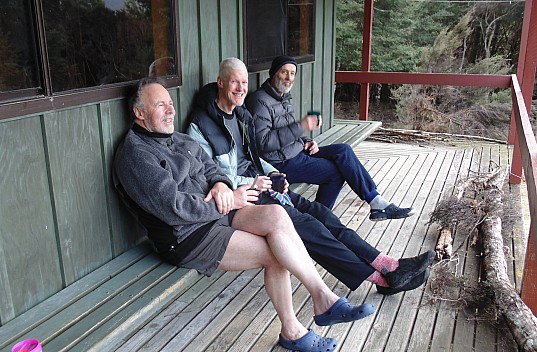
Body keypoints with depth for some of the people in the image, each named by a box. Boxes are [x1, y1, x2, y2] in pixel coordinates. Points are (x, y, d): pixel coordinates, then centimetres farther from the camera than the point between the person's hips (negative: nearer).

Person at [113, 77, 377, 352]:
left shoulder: (181, 140, 17)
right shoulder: (135, 154, -11)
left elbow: (211, 169, 20)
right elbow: (173, 208, -20)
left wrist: (221, 184, -5)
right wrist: (229, 202, -14)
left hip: (214, 213, 7)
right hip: (185, 237, -7)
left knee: (276, 214, -20)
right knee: (275, 253, -19)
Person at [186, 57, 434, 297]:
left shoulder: (241, 115, 17)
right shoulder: (200, 125, -9)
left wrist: (272, 173, 6)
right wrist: (249, 183, -17)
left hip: (256, 182, 8)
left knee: (317, 211, -11)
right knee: (301, 221, -23)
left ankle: (387, 265, -16)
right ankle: (381, 278, -23)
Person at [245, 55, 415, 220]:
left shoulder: (283, 97, 17)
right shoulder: (260, 101, -14)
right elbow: (262, 142, -24)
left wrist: (306, 142, 5)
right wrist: (301, 127, -26)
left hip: (296, 152, 9)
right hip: (280, 163, -9)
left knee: (343, 150, -7)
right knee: (337, 170, -16)